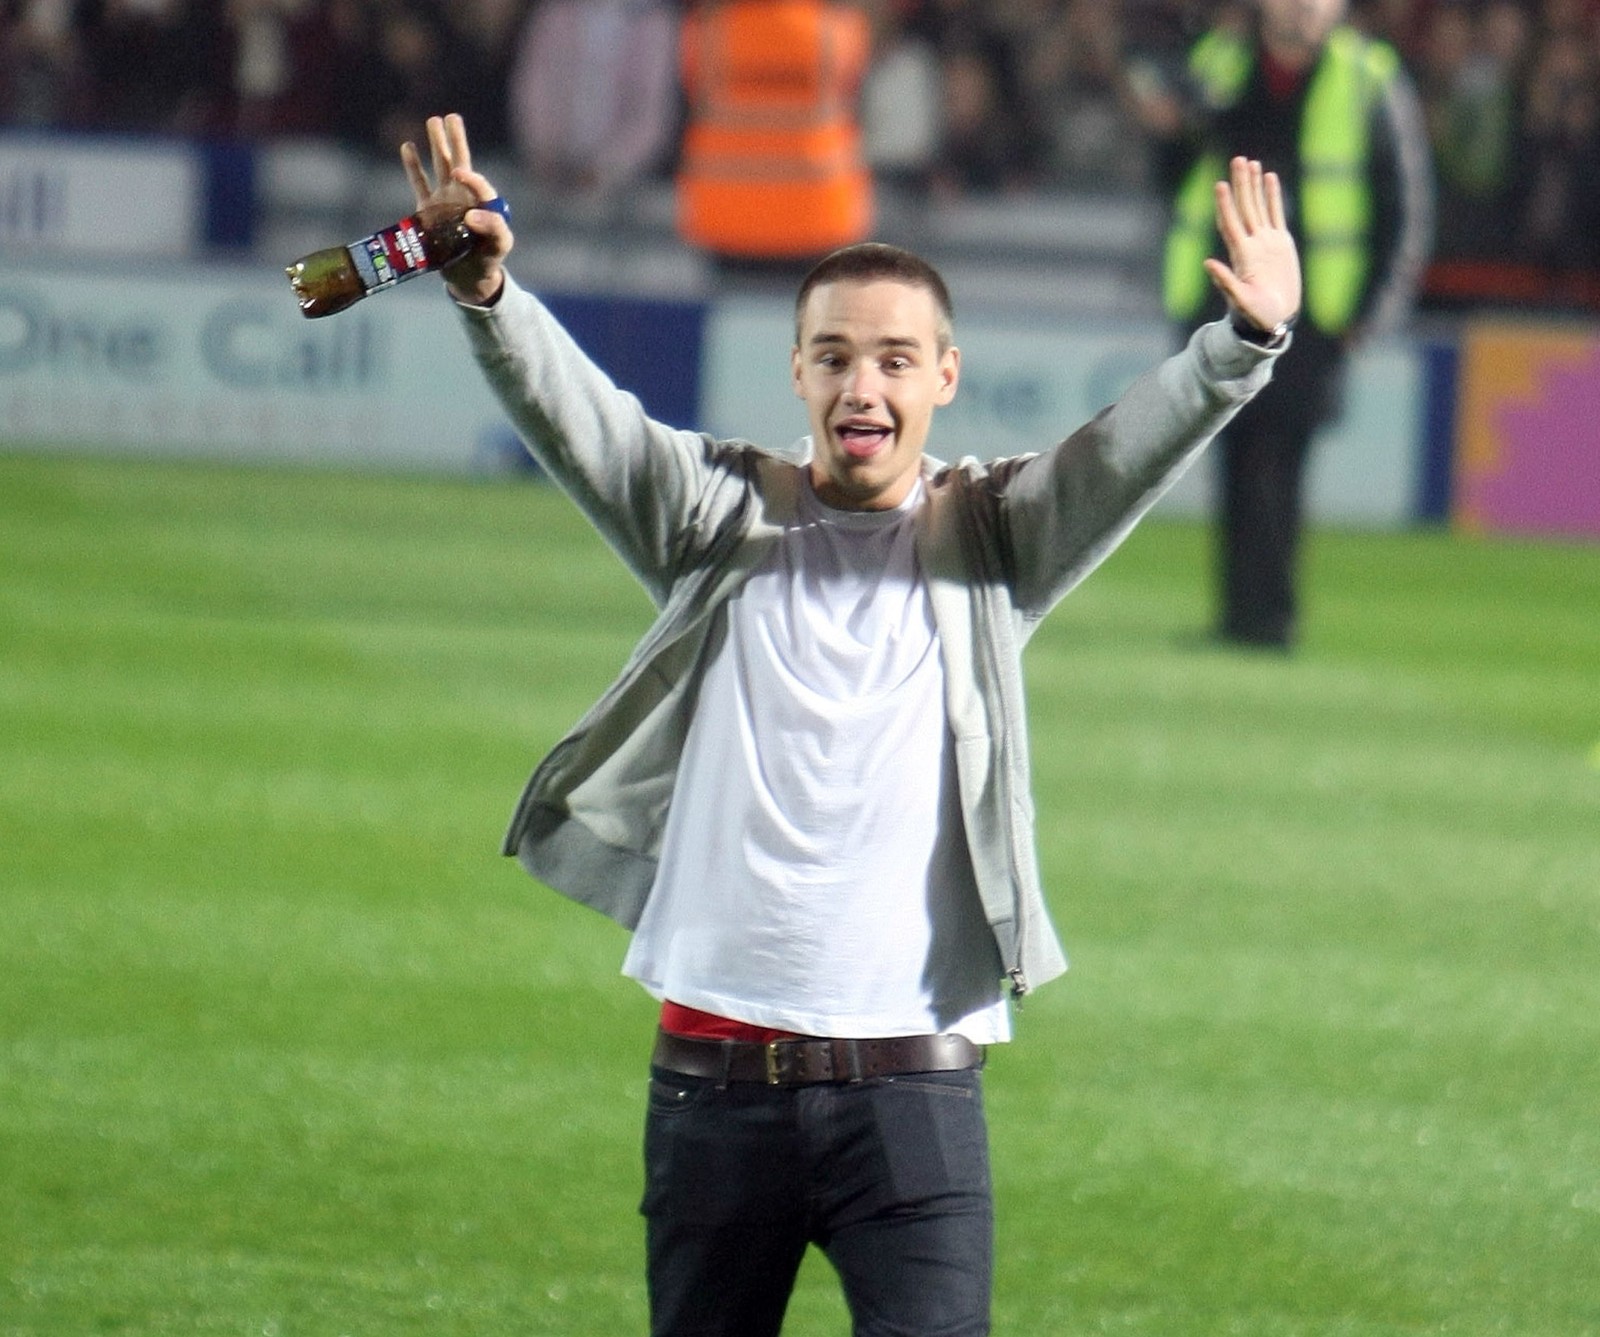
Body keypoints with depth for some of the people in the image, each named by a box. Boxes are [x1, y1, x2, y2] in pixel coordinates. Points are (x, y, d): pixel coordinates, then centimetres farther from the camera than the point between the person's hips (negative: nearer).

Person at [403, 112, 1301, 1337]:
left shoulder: (991, 544, 6)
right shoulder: (723, 523, 8)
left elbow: (1130, 451, -10)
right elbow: (577, 418, -6)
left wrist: (1245, 346, -30)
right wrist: (486, 292, -25)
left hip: (913, 1091, -2)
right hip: (717, 1082, 2)